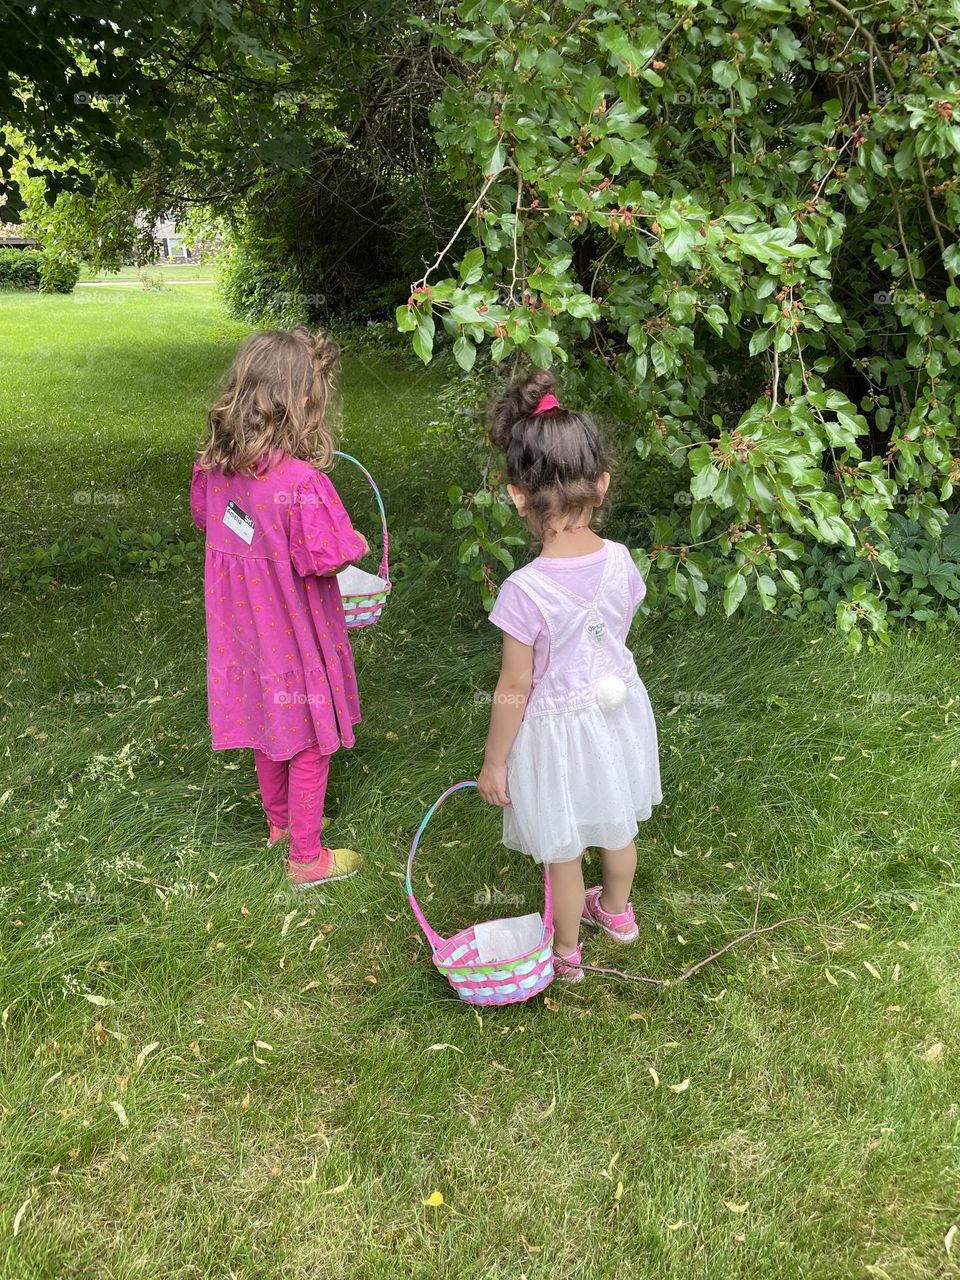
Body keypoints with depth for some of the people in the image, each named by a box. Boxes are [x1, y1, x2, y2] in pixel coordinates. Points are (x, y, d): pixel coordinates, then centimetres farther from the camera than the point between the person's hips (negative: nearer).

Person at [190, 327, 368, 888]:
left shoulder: (215, 464, -8)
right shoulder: (302, 482, -31)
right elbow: (327, 560, -26)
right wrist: (356, 543, -6)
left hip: (247, 627, 7)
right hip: (296, 636, -7)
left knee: (270, 725, 26)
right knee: (310, 744, 12)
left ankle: (281, 821, 48)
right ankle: (307, 858, 28)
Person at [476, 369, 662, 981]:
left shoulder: (525, 591, -30)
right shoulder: (620, 562, -15)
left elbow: (514, 690, -21)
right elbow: (618, 637, 2)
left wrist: (493, 762, -6)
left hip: (558, 729, -5)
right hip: (617, 710, 5)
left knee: (563, 853, 18)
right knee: (617, 826, 30)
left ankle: (566, 951, 41)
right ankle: (617, 910, 56)